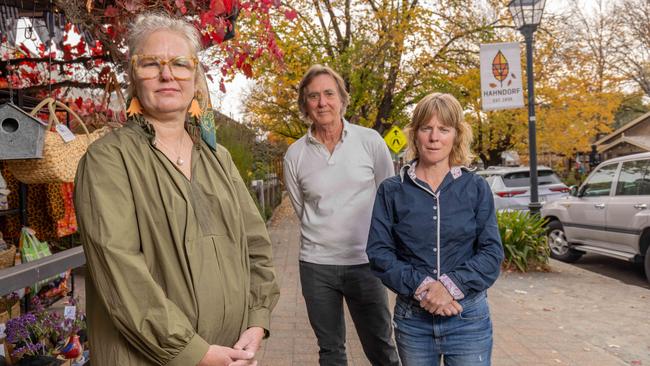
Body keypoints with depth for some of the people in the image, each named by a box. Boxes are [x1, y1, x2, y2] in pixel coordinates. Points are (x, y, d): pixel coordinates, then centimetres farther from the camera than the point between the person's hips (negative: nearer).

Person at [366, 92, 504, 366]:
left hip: (468, 317, 0)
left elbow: (492, 253, -4)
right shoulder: (391, 191, -1)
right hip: (411, 317, 1)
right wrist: (420, 287, -18)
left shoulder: (476, 188, 0)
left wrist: (451, 286, -18)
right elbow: (378, 253, -5)